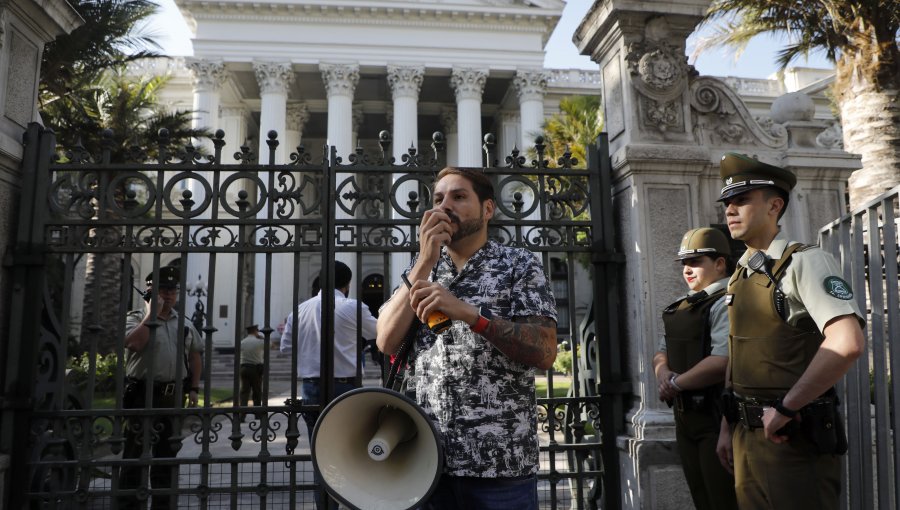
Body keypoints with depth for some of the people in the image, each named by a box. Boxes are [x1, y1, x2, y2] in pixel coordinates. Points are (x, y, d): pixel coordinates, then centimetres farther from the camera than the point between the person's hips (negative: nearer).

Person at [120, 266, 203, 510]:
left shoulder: (184, 323, 12)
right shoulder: (136, 318, -3)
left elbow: (194, 356, 17)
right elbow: (134, 343, -24)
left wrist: (194, 388, 10)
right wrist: (151, 314, -17)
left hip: (173, 397, 5)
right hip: (142, 395, -5)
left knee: (167, 453, 13)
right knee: (135, 452, 1)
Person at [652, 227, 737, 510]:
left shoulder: (726, 303, -14)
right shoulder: (684, 306, 15)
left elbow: (723, 361, -26)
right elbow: (662, 352, 19)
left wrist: (675, 385, -15)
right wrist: (663, 372, -5)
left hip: (716, 417, -9)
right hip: (686, 418, 9)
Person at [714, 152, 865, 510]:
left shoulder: (804, 262, -11)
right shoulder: (739, 276, 11)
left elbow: (847, 344, -25)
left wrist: (785, 408, -20)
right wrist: (727, 427, 14)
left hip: (796, 436, -7)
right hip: (748, 435, 7)